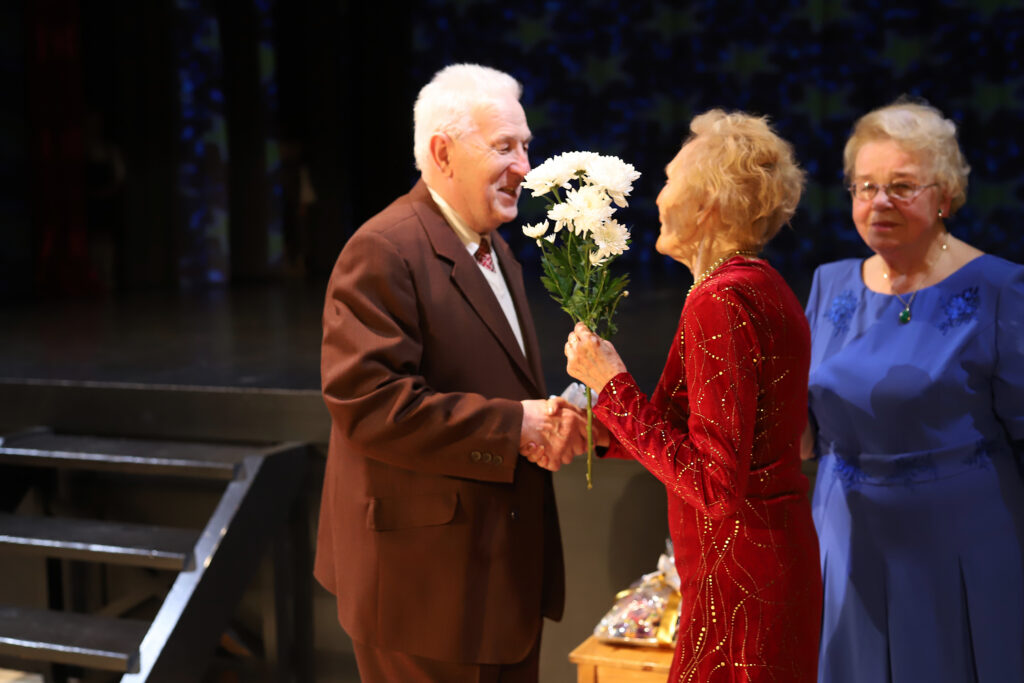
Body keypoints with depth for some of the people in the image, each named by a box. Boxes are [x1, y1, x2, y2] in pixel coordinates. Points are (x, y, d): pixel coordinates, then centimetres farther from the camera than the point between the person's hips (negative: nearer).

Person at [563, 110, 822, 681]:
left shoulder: (721, 301, -20)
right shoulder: (762, 287, 9)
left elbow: (714, 483, -23)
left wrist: (613, 385, -16)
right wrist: (601, 426, 15)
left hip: (741, 577, -9)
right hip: (782, 560, 9)